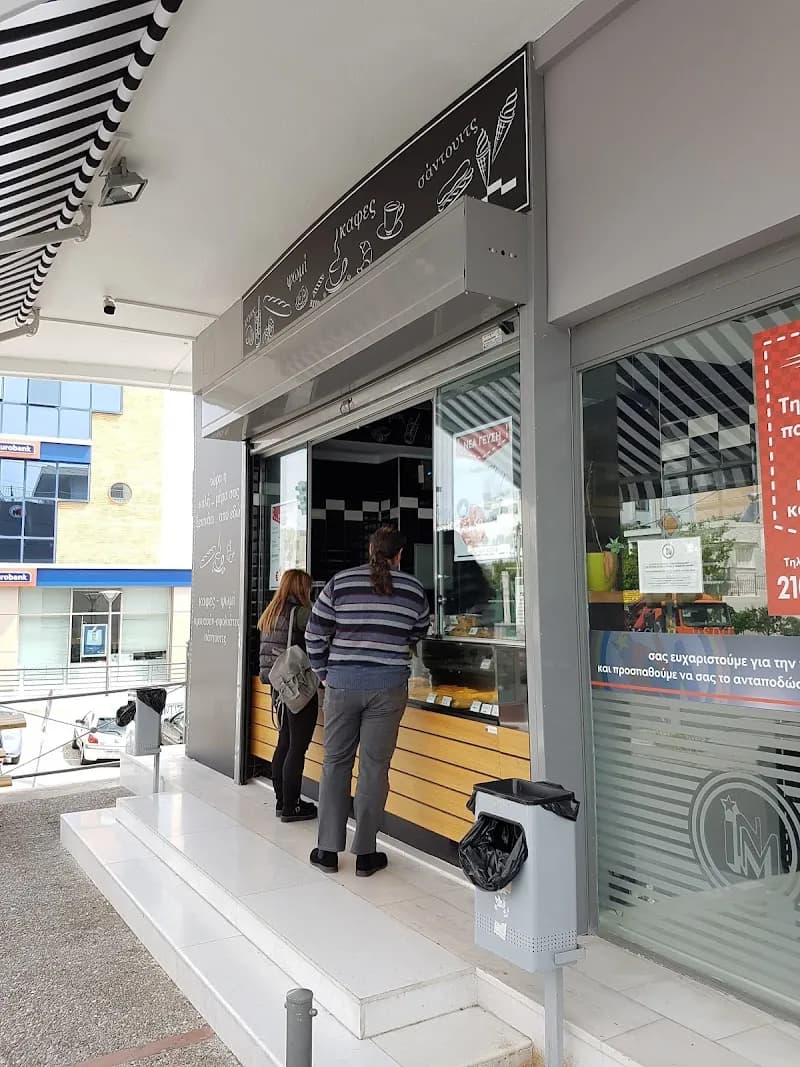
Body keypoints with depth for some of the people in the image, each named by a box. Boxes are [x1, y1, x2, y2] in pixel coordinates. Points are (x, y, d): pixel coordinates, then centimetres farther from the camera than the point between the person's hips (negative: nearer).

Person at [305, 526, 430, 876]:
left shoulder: (340, 582, 1)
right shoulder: (413, 590, 3)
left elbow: (314, 634, 3)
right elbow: (418, 637, 14)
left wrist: (324, 673, 13)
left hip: (342, 683, 1)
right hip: (388, 686, 0)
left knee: (335, 762, 11)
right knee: (374, 766, 6)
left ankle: (327, 850, 18)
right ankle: (365, 854, 13)